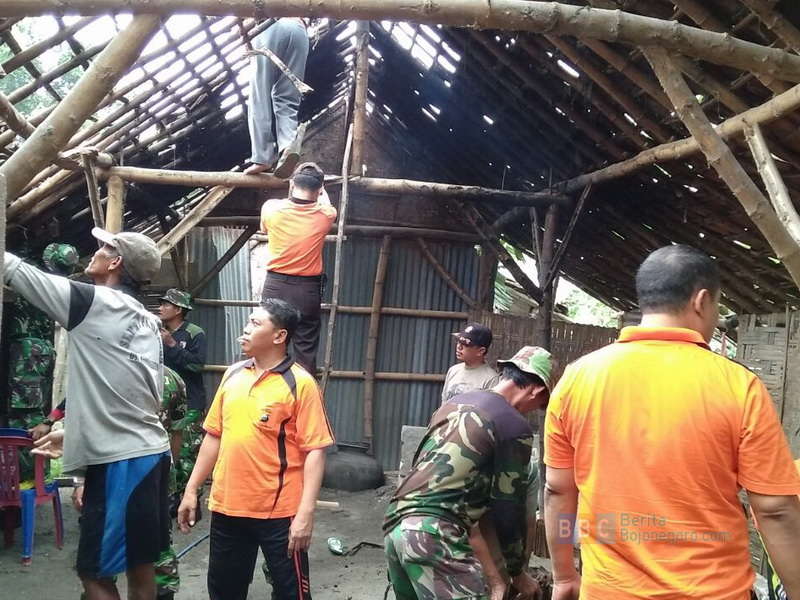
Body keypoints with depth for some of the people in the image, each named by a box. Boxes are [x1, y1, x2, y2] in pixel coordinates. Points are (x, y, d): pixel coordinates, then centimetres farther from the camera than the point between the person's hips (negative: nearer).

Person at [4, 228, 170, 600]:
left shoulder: (94, 303, -10)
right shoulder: (145, 321, 13)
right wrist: (73, 430, 23)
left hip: (122, 461, -8)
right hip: (149, 453, 8)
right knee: (139, 565, 17)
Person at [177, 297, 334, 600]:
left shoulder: (300, 383, -12)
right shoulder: (233, 375, 6)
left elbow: (314, 451, -14)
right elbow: (214, 435, 13)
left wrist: (306, 513, -19)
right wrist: (191, 489, 12)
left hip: (279, 511, -5)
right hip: (227, 507, 6)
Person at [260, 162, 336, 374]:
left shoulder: (271, 208, -7)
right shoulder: (324, 215, -7)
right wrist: (320, 189, 41)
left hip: (275, 285, 0)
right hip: (308, 289, 0)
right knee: (305, 348, 6)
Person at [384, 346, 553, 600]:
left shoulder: (456, 402, 18)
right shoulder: (515, 427, -5)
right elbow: (508, 509, -1)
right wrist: (518, 572, 13)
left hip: (395, 522, 9)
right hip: (433, 534, -9)